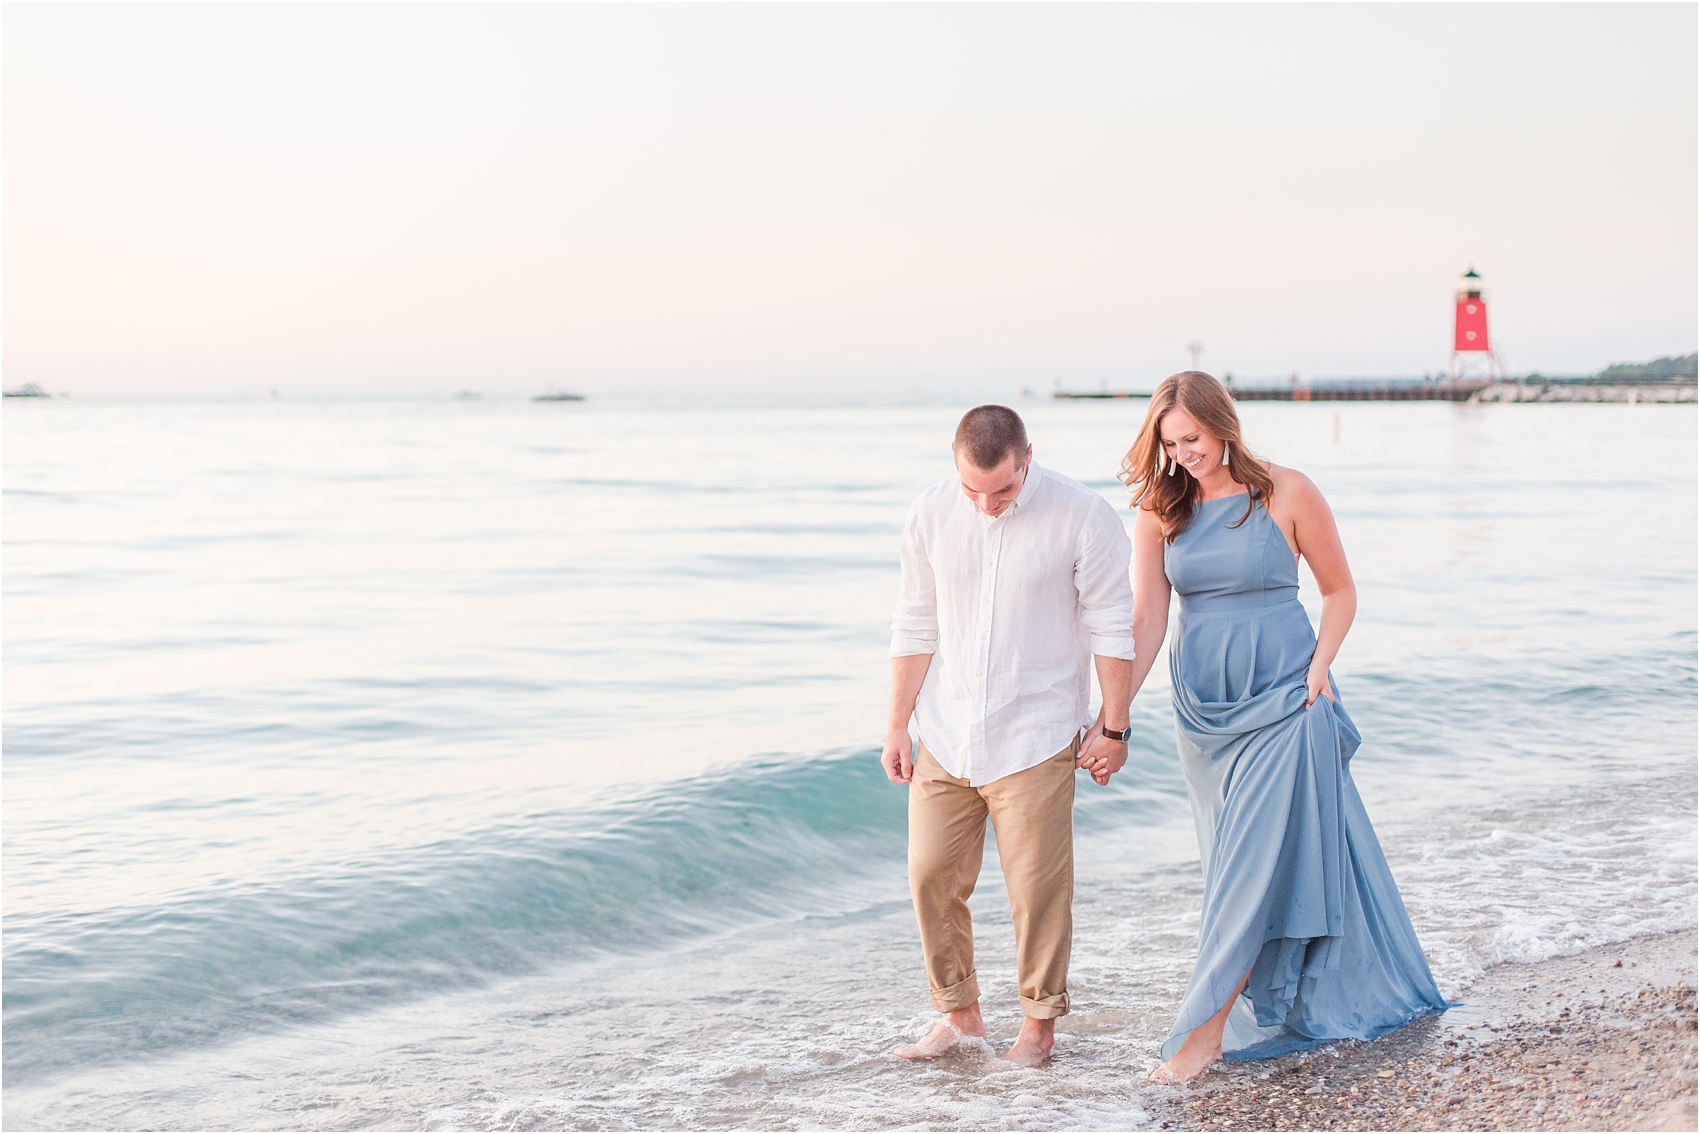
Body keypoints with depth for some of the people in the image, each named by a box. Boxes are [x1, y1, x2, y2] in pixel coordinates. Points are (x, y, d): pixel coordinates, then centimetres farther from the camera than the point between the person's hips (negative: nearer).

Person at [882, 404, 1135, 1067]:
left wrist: (1113, 726, -3)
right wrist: (898, 725, 8)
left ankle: (1040, 1023, 17)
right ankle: (960, 1014, 21)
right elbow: (916, 627, 8)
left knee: (1037, 886, 0)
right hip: (944, 738, 4)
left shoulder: (1082, 516, -11)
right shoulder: (931, 514, -1)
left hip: (1034, 737, -3)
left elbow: (1112, 628, -4)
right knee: (932, 877, 4)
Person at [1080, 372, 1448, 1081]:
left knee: (1257, 855, -10)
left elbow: (1340, 591, 4)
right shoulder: (1159, 511, 2)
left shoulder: (1286, 494, -6)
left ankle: (1207, 1027, -8)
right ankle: (1272, 1007, 25)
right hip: (1201, 703, 4)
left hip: (1282, 700, -4)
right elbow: (1146, 621, -3)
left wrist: (1320, 665, -11)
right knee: (1235, 858, 11)